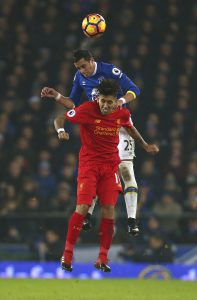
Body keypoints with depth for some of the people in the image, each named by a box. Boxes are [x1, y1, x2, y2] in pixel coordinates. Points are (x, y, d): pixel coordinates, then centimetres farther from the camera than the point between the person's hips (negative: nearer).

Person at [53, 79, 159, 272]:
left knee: (108, 209, -6)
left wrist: (145, 146, 24)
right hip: (89, 163, -3)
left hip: (110, 165, 3)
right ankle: (67, 254, -6)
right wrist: (61, 131, -26)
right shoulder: (87, 109, -14)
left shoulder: (122, 113, -2)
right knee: (83, 207, -15)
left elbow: (130, 127, 22)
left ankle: (103, 258, 3)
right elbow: (60, 119, -6)